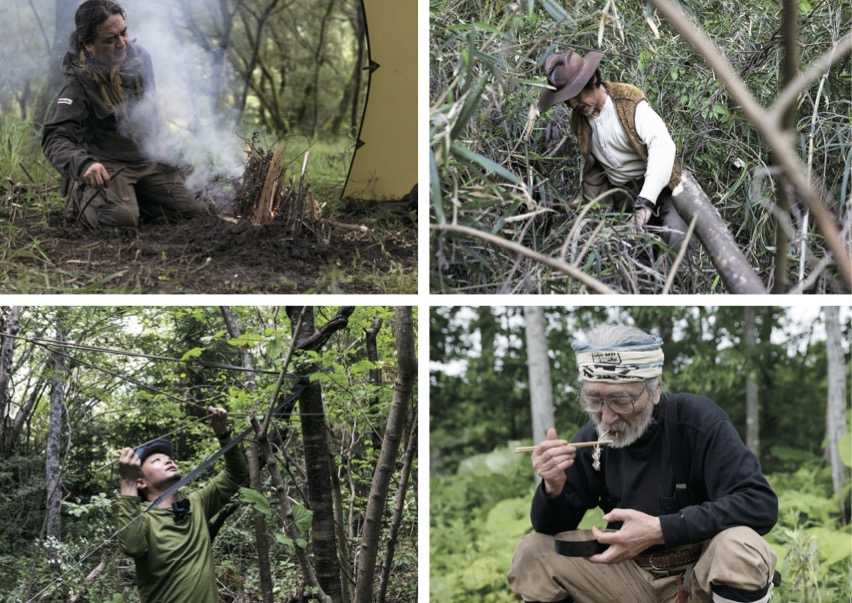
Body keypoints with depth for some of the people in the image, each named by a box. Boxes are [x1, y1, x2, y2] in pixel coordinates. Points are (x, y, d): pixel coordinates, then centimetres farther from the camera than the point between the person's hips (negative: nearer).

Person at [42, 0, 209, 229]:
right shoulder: (80, 82, -18)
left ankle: (132, 196, 16)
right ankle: (81, 199, 1)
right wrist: (83, 165, -45)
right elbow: (55, 138, -26)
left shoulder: (140, 58, 1)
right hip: (106, 168, -6)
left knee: (197, 213, -5)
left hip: (147, 162, 6)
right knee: (120, 218, -33)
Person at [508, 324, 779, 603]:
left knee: (739, 547, -35)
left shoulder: (698, 420, -17)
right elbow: (553, 528, 4)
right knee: (532, 552, -10)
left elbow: (760, 502, -25)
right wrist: (554, 487, -21)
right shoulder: (592, 438, -3)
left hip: (701, 573, -4)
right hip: (633, 576, 4)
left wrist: (660, 530, -32)